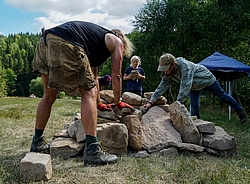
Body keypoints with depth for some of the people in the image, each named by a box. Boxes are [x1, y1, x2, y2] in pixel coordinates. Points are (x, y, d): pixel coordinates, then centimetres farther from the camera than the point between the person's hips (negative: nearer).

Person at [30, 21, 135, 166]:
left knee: (49, 95, 19)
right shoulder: (117, 42, 19)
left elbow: (92, 76, 44)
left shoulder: (99, 37, 39)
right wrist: (118, 103, 26)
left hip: (45, 41, 9)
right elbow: (116, 75, 13)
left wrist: (98, 104, 51)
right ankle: (92, 151, -8)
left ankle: (37, 143, 30)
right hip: (65, 44, -9)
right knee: (89, 93, -3)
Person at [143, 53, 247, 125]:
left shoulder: (184, 66, -44)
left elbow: (185, 87, -48)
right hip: (194, 86, 6)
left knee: (222, 95, 13)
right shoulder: (168, 74, -21)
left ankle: (240, 112, 34)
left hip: (206, 79, -5)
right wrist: (151, 102, -28)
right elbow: (161, 87, -18)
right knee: (194, 109, -2)